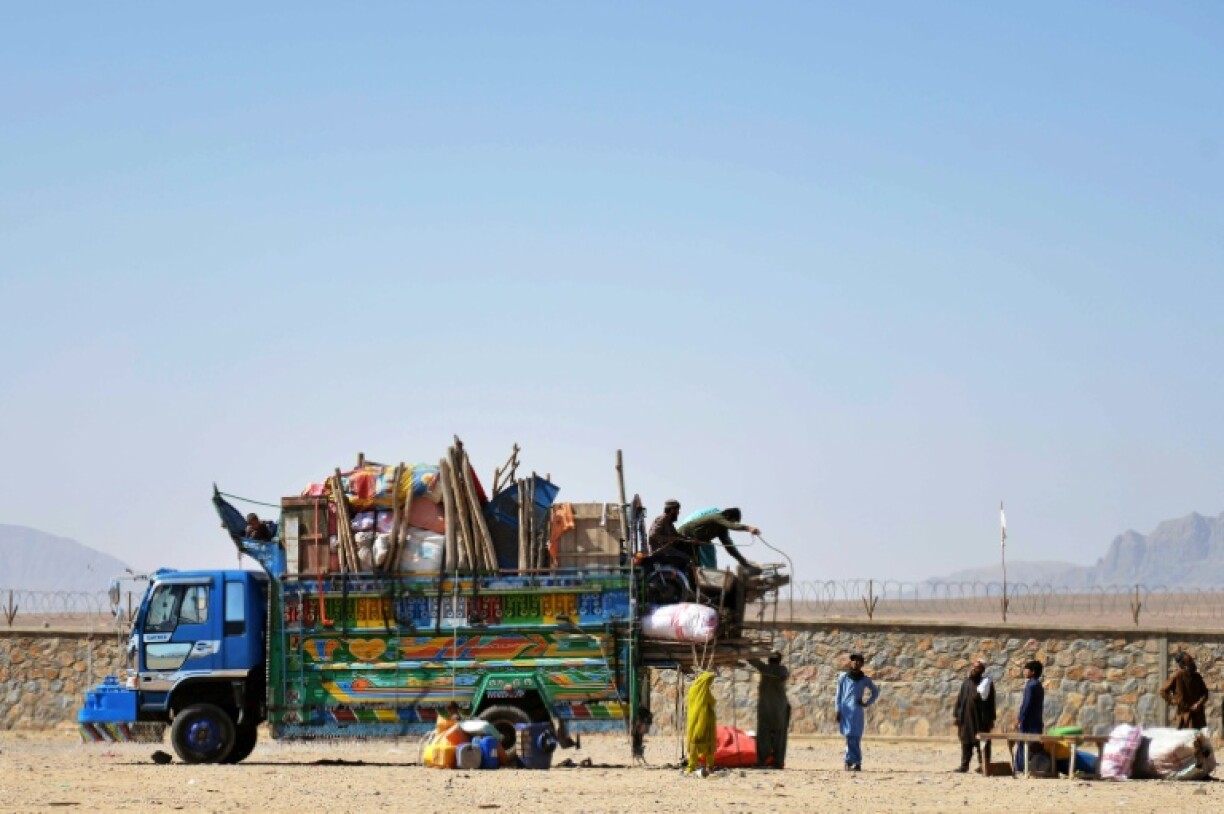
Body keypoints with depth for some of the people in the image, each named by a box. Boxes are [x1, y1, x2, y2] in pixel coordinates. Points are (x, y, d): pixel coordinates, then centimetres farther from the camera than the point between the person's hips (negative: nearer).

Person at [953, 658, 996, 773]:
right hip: (966, 715, 4)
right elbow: (960, 697, 13)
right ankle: (964, 764, 11)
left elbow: (991, 701, -2)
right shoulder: (966, 681, 10)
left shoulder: (986, 682, -3)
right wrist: (956, 714, 8)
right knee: (966, 741, 7)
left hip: (980, 716, -4)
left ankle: (983, 764, 2)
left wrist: (991, 718, -6)